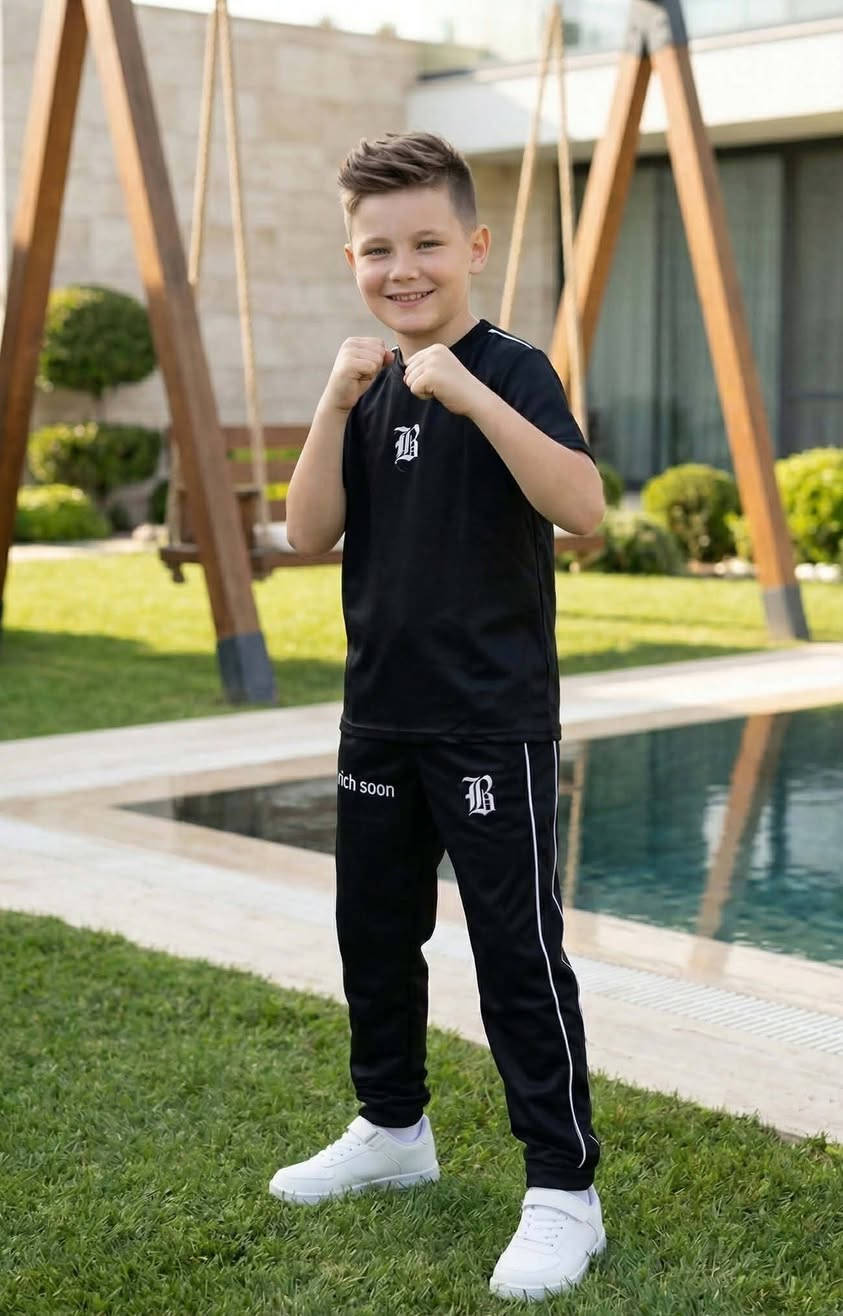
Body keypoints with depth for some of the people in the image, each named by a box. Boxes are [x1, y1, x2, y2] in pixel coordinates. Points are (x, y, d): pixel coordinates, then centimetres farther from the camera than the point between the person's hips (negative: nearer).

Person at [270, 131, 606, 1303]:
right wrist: (336, 403, -12)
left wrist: (466, 391, -32)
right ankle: (393, 1129, 37)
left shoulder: (511, 372, -10)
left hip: (495, 722, -7)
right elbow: (309, 537, 0)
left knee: (517, 951, -3)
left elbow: (583, 509, -25)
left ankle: (565, 1191, 8)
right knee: (374, 931, 18)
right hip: (381, 715, 7)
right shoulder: (367, 388, 8)